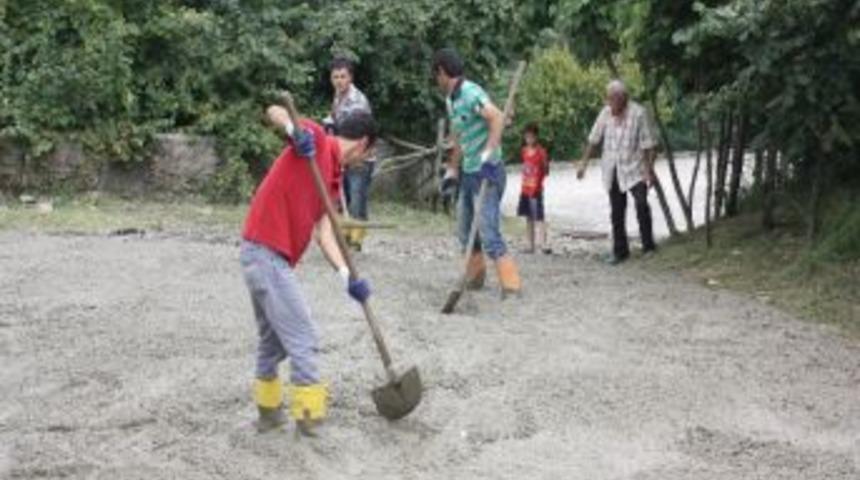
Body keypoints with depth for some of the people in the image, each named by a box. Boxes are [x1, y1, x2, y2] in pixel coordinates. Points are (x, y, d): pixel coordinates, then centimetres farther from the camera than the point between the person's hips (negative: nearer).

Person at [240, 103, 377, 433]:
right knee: (302, 338, -3)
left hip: (265, 255, 10)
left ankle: (269, 411, 31)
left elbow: (323, 232, 8)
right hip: (267, 254, -10)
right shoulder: (316, 140, -5)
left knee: (273, 338, 20)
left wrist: (347, 275, -5)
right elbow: (273, 111, -15)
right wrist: (294, 130, -36)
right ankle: (310, 414, 4)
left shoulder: (332, 177, 17)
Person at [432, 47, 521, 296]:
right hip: (468, 172, 10)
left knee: (488, 231, -14)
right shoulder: (450, 100, 13)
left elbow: (497, 117, -31)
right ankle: (475, 277, 31)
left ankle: (510, 284, -12)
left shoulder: (471, 93, -16)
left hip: (486, 172, -10)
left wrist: (489, 152, -38)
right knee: (465, 230, 17)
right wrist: (452, 169, 25)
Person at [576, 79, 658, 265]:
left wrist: (649, 170, -14)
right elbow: (593, 139, 10)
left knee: (641, 204, -17)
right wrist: (584, 163, 9)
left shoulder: (638, 113, -11)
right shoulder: (606, 113, 2)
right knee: (617, 211, 7)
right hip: (612, 170, 4)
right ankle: (620, 250, 16)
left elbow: (648, 144, -10)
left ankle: (648, 245, -3)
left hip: (635, 169, -4)